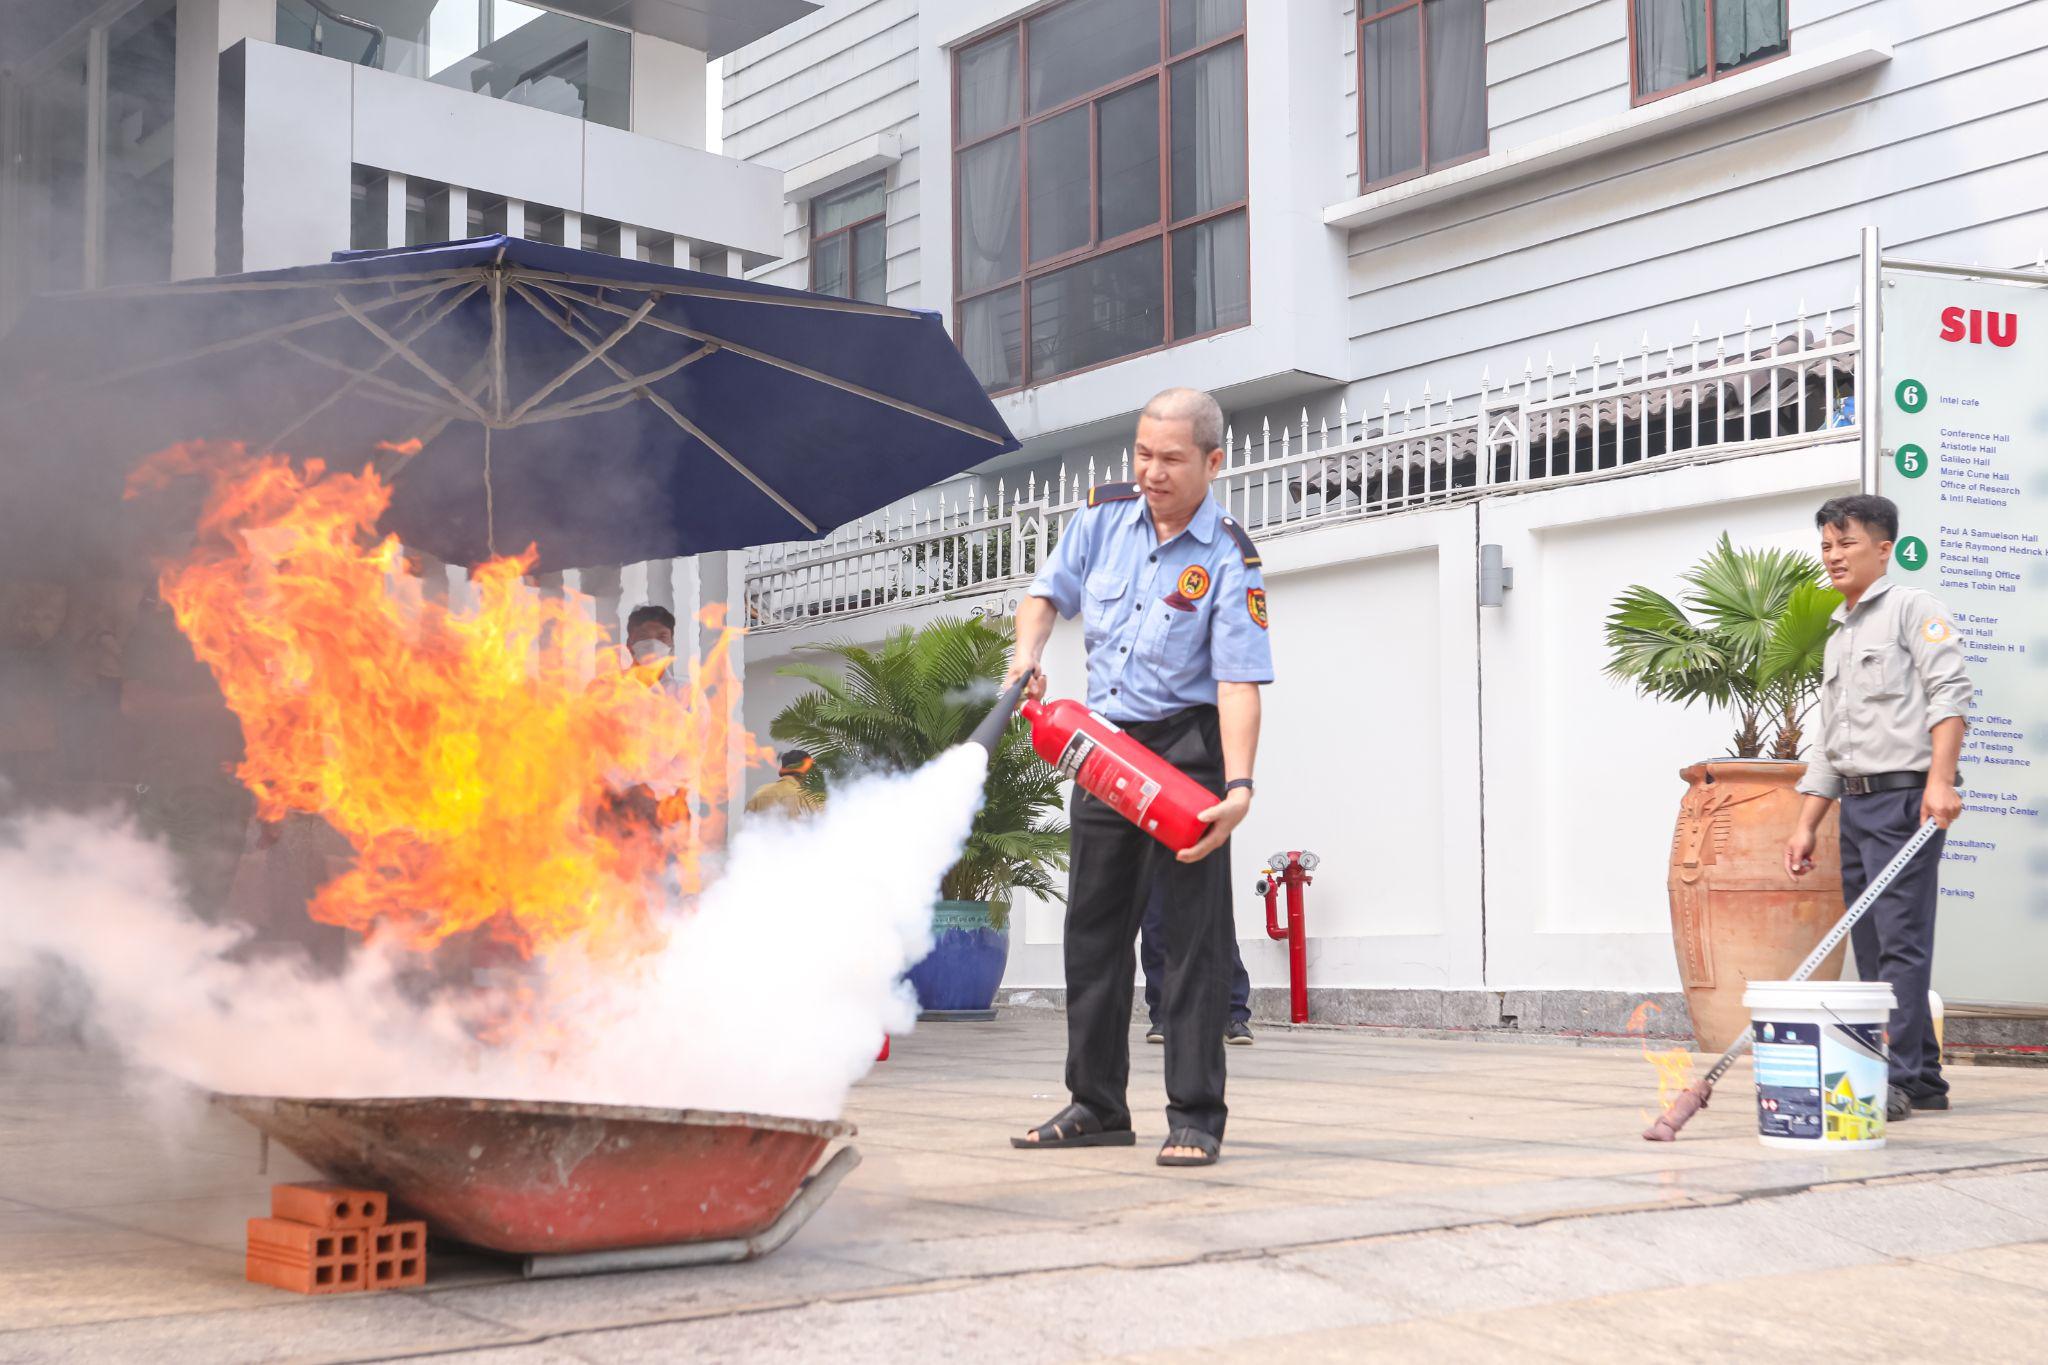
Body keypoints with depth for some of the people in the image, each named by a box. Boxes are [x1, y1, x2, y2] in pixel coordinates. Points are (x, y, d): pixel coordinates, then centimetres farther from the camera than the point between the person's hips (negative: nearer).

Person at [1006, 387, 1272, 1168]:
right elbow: (1049, 592, 12)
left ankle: (1195, 1116, -1)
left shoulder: (1229, 561, -14)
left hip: (1186, 748, -6)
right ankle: (1097, 1105, 19)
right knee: (1093, 926, 9)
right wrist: (1027, 656, -9)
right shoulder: (1104, 516, 1)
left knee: (1192, 933, -6)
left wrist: (1238, 787, -32)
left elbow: (1238, 684, -20)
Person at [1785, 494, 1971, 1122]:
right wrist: (1806, 825, 18)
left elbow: (1949, 693, -12)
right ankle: (1924, 1078, 13)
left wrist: (1940, 779, -24)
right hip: (1855, 804, 8)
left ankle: (1896, 1081, -13)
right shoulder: (1838, 638, 24)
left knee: (1901, 942, -11)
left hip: (1905, 795, -8)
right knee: (1872, 950, 7)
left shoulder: (1913, 608, 0)